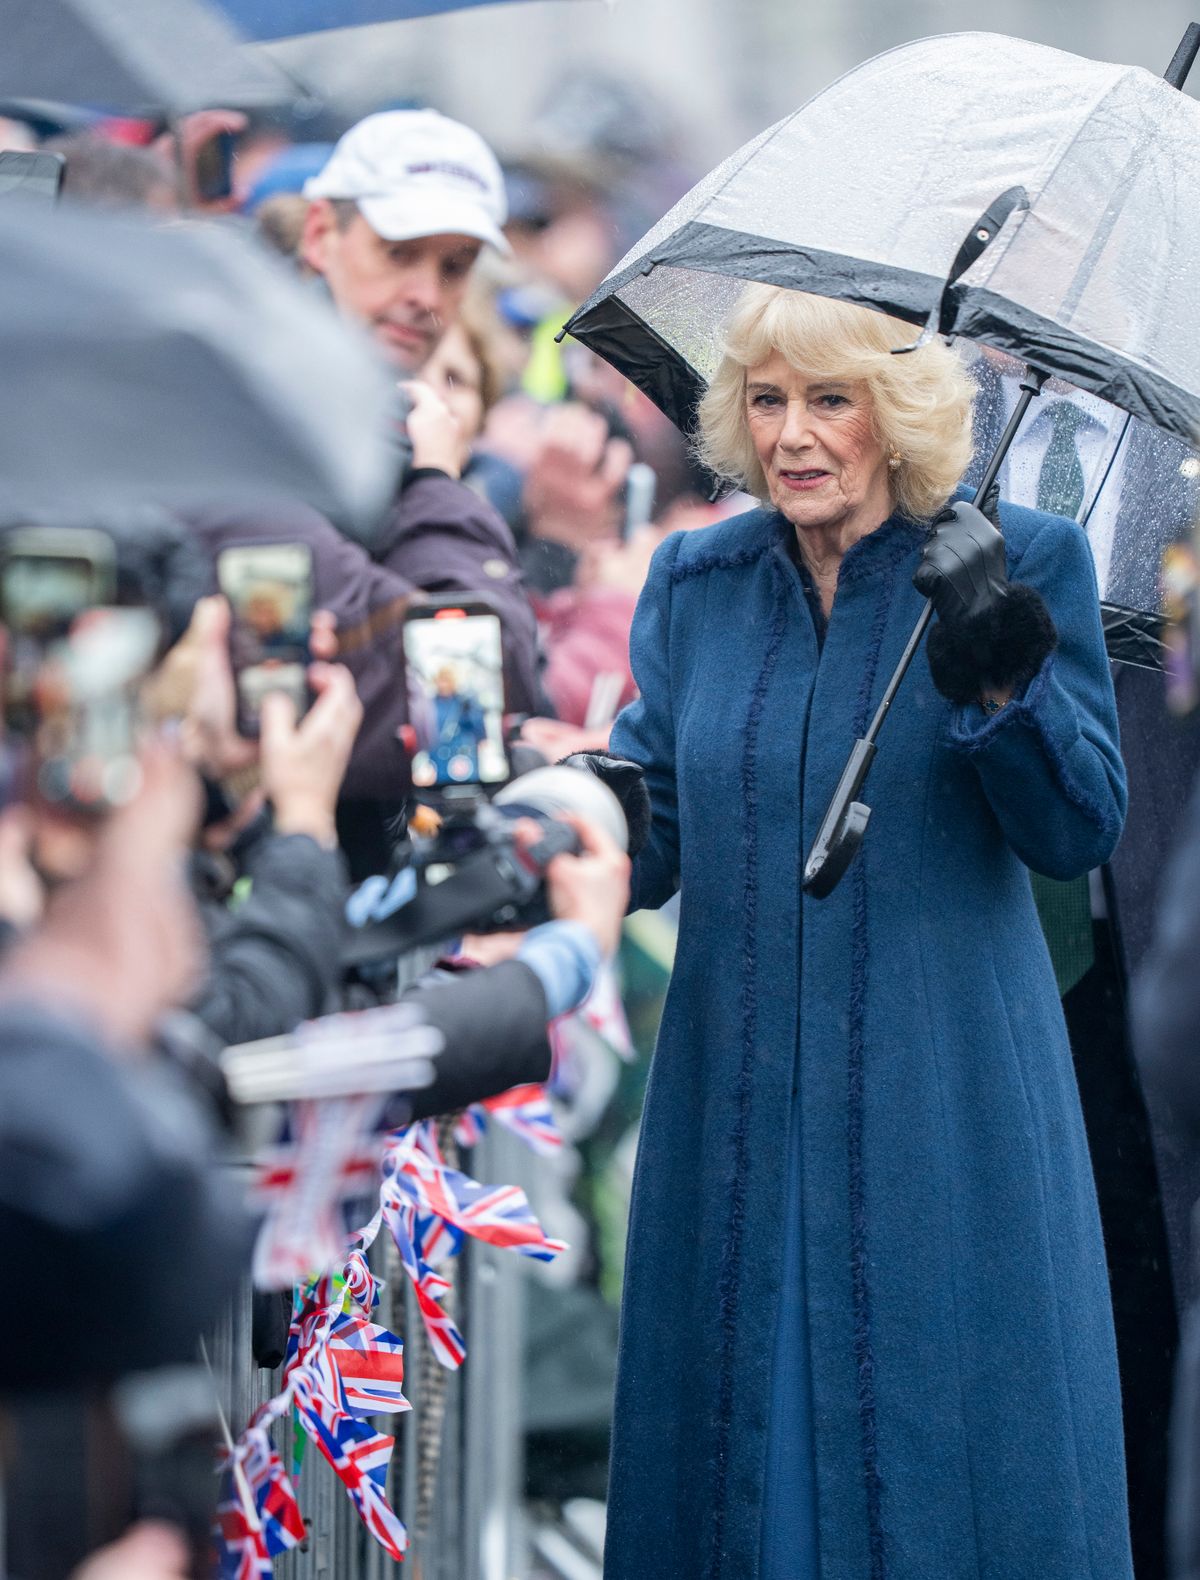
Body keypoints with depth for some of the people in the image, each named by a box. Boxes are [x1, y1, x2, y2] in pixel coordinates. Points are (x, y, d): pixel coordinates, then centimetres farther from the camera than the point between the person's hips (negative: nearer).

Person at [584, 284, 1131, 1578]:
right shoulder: (695, 583, 8)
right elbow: (654, 832, 7)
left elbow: (1080, 832, -6)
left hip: (941, 1105, -3)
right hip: (740, 1116, 3)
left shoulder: (1024, 565, -1)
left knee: (941, 1434, 0)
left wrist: (1002, 675, -22)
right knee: (737, 1428, 6)